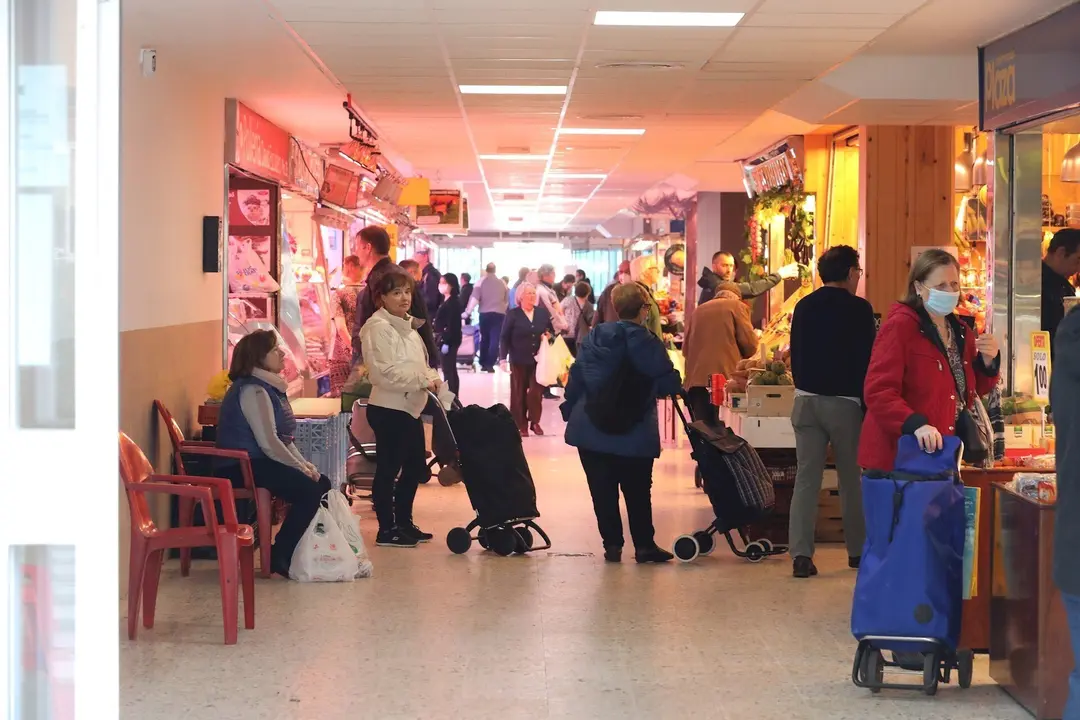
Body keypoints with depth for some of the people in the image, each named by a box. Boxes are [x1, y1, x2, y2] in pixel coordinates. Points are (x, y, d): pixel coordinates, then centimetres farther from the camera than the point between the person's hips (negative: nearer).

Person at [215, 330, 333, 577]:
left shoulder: (270, 387, 15)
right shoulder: (253, 391, -17)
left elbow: (284, 438, 17)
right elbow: (269, 443, -23)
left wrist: (305, 464, 3)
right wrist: (301, 468, -15)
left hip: (260, 463, 10)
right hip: (245, 468, -10)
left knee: (322, 483, 4)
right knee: (310, 489, -22)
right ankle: (279, 557, -13)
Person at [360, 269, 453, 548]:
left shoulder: (407, 326, 17)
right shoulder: (378, 327, -13)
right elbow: (386, 372, -21)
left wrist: (431, 378, 2)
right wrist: (424, 380, -19)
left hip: (410, 407, 10)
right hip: (388, 408, -10)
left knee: (416, 465, 14)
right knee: (388, 468, -2)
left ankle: (403, 522, 26)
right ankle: (387, 529, 6)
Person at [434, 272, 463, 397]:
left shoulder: (453, 302, -14)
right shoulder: (446, 301, 15)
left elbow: (452, 324, -19)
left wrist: (446, 341, -22)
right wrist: (439, 338, 16)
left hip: (450, 340, -10)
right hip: (444, 339, 10)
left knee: (449, 370, -9)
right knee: (450, 370, 12)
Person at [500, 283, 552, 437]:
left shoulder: (543, 312, 7)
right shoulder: (513, 314, -3)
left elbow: (552, 331, 16)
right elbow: (505, 338, -5)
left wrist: (549, 335, -8)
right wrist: (503, 358, -13)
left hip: (539, 360, 2)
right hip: (519, 361, -2)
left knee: (536, 392, -1)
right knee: (519, 393, 4)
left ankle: (535, 422, 16)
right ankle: (521, 425, 13)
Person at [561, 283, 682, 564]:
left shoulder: (593, 338, 4)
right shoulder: (648, 343, -11)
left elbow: (576, 377, 5)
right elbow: (670, 384, -12)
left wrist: (570, 410, 13)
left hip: (591, 431, 3)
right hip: (635, 434, -3)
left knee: (603, 491, 8)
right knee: (638, 492, 9)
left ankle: (612, 544, 10)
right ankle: (644, 545, 12)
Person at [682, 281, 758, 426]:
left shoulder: (698, 310, 20)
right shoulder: (737, 306, 8)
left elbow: (685, 348, 19)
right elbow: (750, 344, 1)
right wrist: (739, 355, 21)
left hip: (695, 378, 4)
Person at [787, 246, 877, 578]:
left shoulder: (803, 307, 7)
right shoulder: (859, 309, -8)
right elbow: (867, 360, -8)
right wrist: (867, 402, -1)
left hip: (806, 400, 4)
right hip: (844, 402, -4)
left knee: (806, 477, 1)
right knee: (852, 478, 10)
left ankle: (801, 554, -7)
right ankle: (857, 549, 19)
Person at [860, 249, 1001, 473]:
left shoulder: (961, 332, 13)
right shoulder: (899, 326, -11)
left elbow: (971, 391, 20)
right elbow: (877, 391, -19)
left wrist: (988, 361, 1)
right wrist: (915, 424, -32)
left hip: (943, 457, 7)